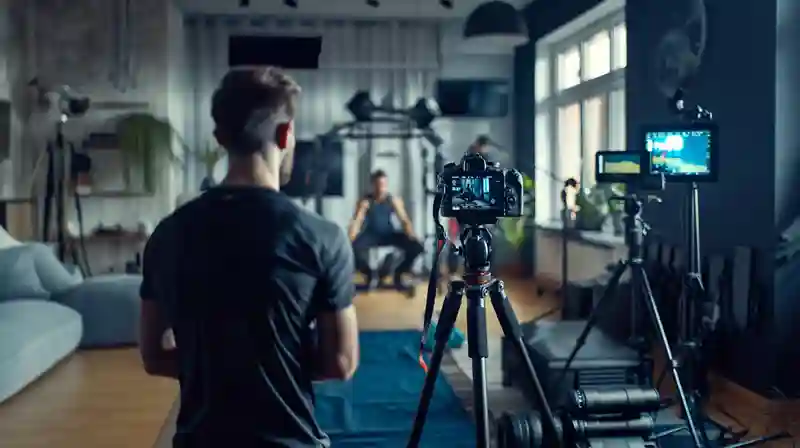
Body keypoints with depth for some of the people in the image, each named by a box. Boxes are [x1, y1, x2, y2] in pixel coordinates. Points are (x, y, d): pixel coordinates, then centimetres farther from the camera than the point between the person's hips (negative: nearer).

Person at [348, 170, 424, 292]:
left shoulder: (394, 200, -7)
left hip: (389, 234, 2)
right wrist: (349, 241, -36)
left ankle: (398, 274, 5)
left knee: (416, 247, -21)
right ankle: (370, 275, -2)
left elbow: (404, 220, -9)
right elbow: (356, 222, -19)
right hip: (371, 235, -1)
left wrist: (412, 239, -27)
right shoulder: (365, 202, -13)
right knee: (354, 248, -33)